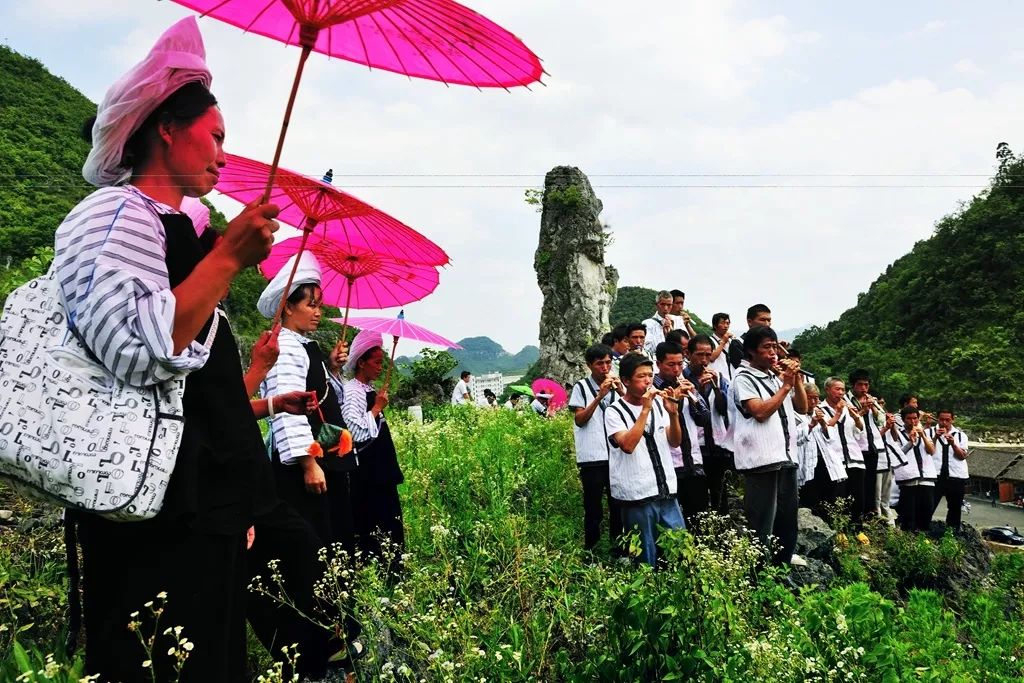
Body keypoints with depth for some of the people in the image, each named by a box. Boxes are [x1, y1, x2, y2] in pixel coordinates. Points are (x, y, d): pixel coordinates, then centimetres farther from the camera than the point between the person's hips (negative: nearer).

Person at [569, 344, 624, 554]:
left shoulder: (617, 385, 11)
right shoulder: (582, 387, 1)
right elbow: (579, 419, -7)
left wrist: (621, 392, -10)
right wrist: (600, 396, -16)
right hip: (592, 457, -3)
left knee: (618, 504, 7)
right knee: (593, 507, 2)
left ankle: (618, 545, 20)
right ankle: (591, 548, 12)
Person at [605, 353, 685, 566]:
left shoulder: (658, 403, 9)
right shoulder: (614, 412, -5)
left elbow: (675, 442, 6)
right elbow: (628, 445, -20)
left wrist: (673, 413, -10)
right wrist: (645, 410, -21)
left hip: (667, 492, 5)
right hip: (637, 497, -5)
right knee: (646, 559, 3)